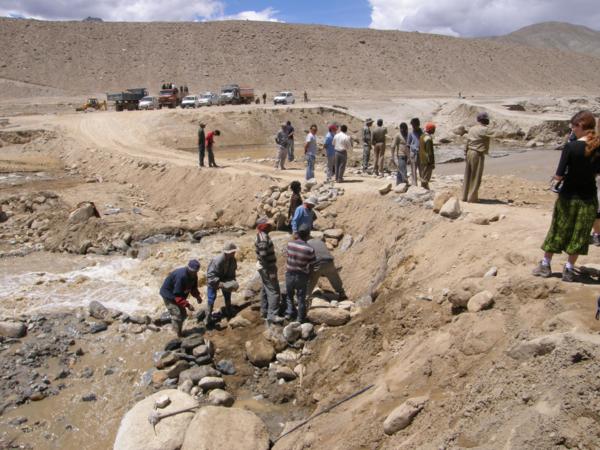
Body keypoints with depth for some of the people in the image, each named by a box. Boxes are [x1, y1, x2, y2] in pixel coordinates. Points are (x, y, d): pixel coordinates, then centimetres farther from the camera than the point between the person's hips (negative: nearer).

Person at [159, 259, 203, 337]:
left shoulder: (193, 275, -11)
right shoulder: (181, 276, -37)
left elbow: (193, 288, 3)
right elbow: (177, 295, -35)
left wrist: (197, 296, -15)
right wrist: (187, 304, -39)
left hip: (178, 294, 9)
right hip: (169, 294, -9)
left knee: (183, 314, 13)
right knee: (177, 315, -13)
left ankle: (179, 332, 30)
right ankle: (178, 336, -2)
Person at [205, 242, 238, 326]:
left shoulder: (233, 260, -17)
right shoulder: (217, 261, -38)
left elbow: (232, 272, 1)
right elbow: (210, 275, -37)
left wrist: (233, 281, -12)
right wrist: (219, 283, -43)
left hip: (225, 280, 6)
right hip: (213, 281, -6)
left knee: (228, 296, 17)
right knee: (211, 299, -7)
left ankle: (229, 313, 37)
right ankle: (208, 318, 6)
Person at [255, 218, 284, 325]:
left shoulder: (262, 235, 8)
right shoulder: (263, 238, -24)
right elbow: (263, 257, -27)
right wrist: (270, 271, -24)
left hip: (264, 267, 11)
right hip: (267, 268, -11)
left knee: (265, 289, 19)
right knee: (274, 291, -8)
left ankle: (264, 311, 29)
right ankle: (272, 315, -6)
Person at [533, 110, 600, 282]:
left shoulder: (571, 147, -17)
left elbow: (558, 176, -18)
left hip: (569, 196, -3)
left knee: (557, 231, 12)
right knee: (579, 234, 12)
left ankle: (545, 265, 23)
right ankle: (569, 269, 18)